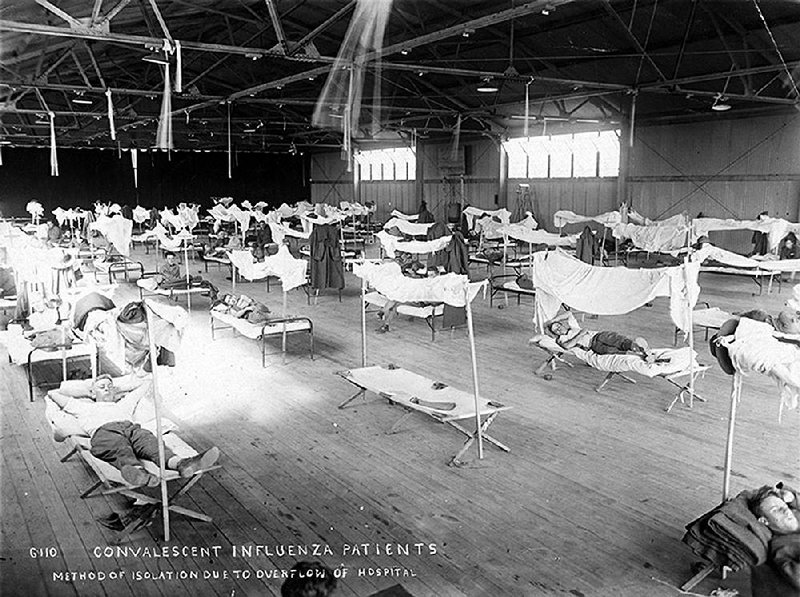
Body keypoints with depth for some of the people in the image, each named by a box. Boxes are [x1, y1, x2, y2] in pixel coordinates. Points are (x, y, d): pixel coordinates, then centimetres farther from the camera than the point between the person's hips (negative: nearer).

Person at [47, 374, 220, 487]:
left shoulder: (123, 403, 45)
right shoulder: (85, 407, 40)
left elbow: (147, 383, 55)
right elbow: (52, 393, 41)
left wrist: (121, 389, 54)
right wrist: (84, 391, 46)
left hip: (131, 426, 2)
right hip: (103, 431, -2)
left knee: (146, 438, -34)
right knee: (119, 446, -39)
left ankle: (177, 463, -65)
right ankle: (135, 469, -73)